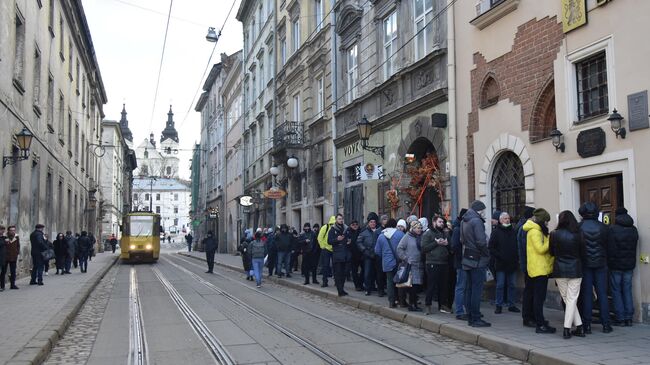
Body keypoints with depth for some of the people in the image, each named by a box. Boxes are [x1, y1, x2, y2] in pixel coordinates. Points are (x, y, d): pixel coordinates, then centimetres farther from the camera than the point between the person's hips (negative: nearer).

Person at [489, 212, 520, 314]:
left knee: (511, 285, 10)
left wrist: (517, 258, 1)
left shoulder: (513, 231, 9)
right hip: (501, 264, -4)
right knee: (500, 285, 1)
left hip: (512, 263, 4)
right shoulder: (496, 232, -2)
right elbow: (491, 248, -6)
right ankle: (498, 305, 7)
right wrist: (499, 256, -14)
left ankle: (511, 305, 18)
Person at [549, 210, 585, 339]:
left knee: (567, 299, 12)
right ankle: (567, 329, 2)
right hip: (575, 269, 0)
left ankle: (579, 326, 12)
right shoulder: (577, 235, -7)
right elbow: (581, 252, 5)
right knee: (572, 299, 5)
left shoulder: (554, 234, -7)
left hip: (559, 270, 0)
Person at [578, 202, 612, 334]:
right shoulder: (603, 227, -3)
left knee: (586, 295, 4)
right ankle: (606, 324, 10)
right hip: (600, 265, 2)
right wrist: (605, 261, 16)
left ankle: (587, 325, 5)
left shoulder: (579, 228, -10)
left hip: (585, 265, -2)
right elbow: (607, 245, 4)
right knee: (602, 294, 8)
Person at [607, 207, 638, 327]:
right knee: (627, 291, 10)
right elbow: (634, 248, 12)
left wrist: (609, 263, -3)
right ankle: (628, 318, 10)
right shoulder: (634, 230, 6)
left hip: (616, 265, -5)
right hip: (629, 265, 5)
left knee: (616, 291, 2)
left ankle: (620, 318, 1)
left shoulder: (613, 230, -13)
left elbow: (610, 249, -13)